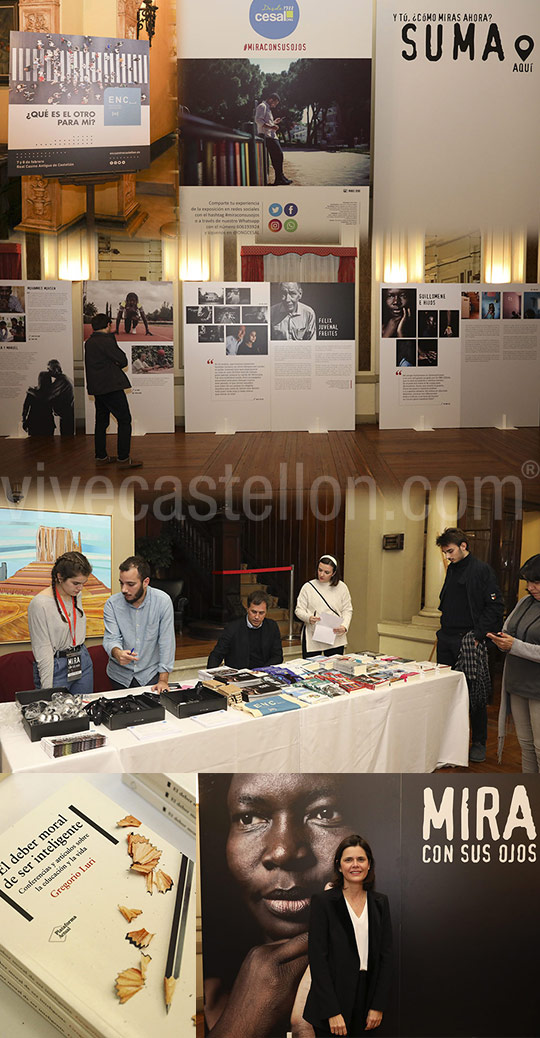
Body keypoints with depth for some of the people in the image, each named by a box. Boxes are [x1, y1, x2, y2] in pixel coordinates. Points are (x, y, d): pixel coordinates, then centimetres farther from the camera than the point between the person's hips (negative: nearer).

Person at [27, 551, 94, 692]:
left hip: (83, 662, 6)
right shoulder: (40, 604, -18)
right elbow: (42, 650, -17)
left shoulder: (76, 595, 3)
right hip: (55, 667, -6)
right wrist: (47, 690, -18)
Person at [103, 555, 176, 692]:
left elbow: (166, 641, -10)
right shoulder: (112, 603, -6)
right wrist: (117, 653, -35)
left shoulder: (163, 601, -10)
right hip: (119, 675, 2)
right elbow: (111, 638, -11)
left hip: (150, 675, -1)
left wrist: (163, 680, -13)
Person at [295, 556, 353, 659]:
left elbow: (347, 610, 7)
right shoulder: (308, 587, 1)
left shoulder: (341, 587, 4)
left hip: (335, 638, 1)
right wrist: (309, 618, -19)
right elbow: (299, 610, 1)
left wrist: (344, 627, -11)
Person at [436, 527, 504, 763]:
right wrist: (445, 627, 11)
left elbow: (495, 606, -12)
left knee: (475, 694, 2)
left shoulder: (482, 570, -9)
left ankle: (479, 743, 14)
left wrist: (478, 635, -16)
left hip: (470, 641, -7)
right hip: (447, 641, 7)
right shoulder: (451, 569, 13)